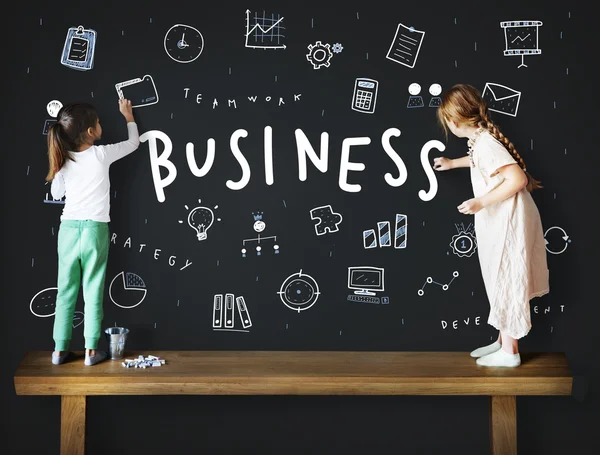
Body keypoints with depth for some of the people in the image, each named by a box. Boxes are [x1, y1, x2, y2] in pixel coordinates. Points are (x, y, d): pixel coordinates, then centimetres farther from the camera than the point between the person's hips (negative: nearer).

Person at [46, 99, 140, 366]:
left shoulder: (63, 159, 1)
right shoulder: (102, 155, -9)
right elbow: (134, 142, 6)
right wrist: (128, 115, 21)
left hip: (68, 229, 3)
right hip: (94, 229, -3)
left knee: (66, 290, 10)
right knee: (93, 291, 4)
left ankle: (60, 349, 14)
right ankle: (92, 350, 8)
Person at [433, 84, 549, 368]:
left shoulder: (485, 144, -23)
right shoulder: (481, 138, 7)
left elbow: (518, 178, -29)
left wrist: (481, 202, -27)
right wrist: (452, 163, 45)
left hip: (508, 224, -10)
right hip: (500, 223, 10)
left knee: (507, 282, 0)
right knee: (503, 281, 17)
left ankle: (509, 352, 12)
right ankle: (503, 340, 29)